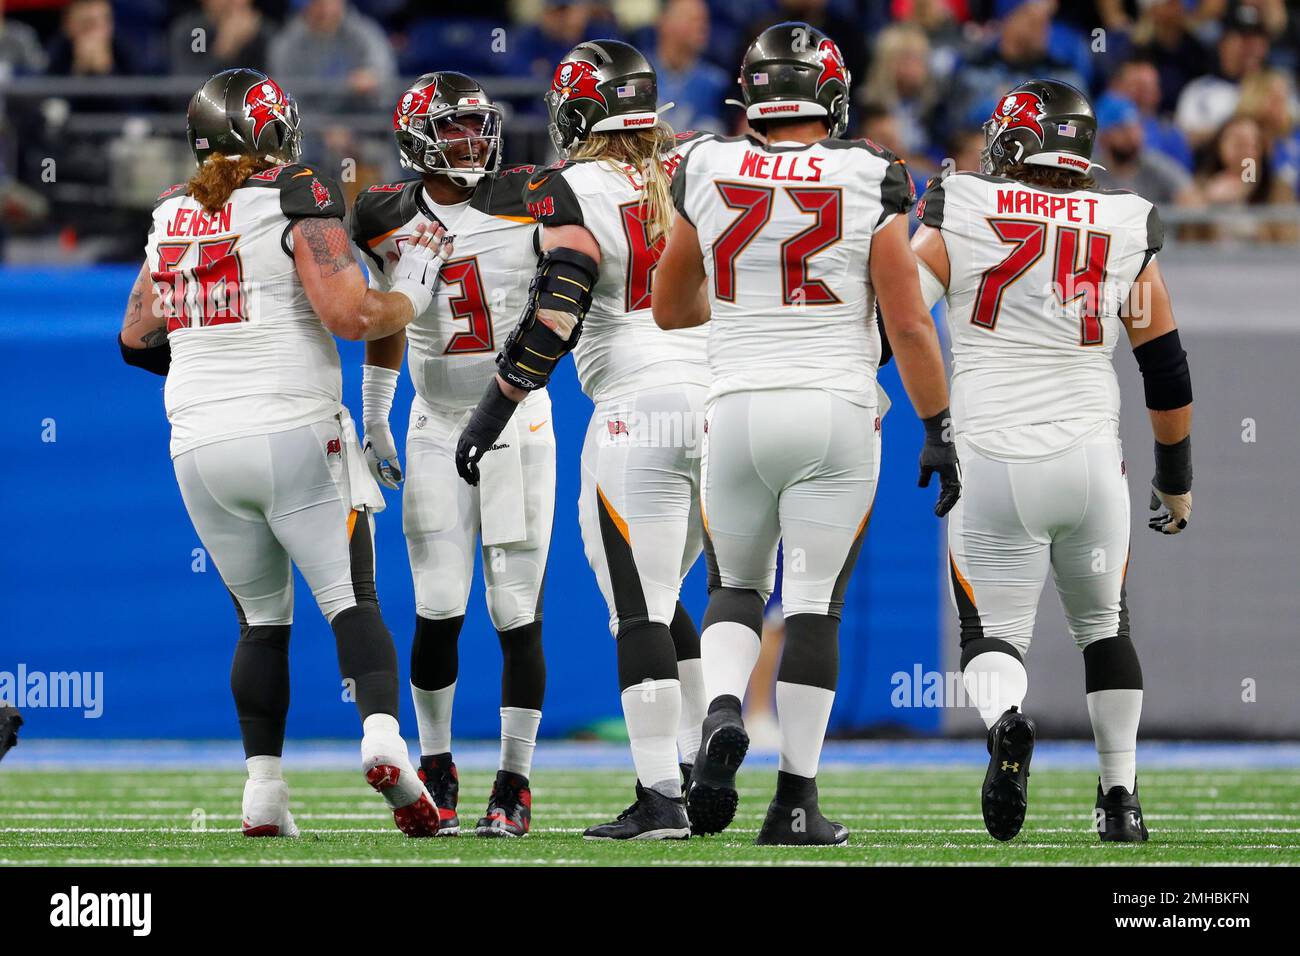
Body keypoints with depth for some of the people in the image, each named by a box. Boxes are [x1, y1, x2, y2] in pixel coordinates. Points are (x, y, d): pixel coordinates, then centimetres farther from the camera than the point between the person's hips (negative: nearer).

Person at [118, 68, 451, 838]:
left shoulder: (173, 218, 13)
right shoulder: (297, 203, -5)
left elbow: (138, 335, 22)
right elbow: (351, 316, -15)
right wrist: (414, 290, 3)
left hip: (201, 447, 5)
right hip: (295, 436, -5)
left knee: (262, 618, 14)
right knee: (353, 602, 0)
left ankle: (263, 787, 4)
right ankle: (382, 735, -24)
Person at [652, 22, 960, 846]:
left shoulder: (708, 176, 1)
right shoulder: (867, 184, -6)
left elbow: (671, 309, 15)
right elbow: (909, 326, -7)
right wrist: (938, 430, 1)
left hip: (738, 409, 2)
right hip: (836, 413, -2)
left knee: (736, 586, 18)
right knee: (815, 603, 3)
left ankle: (723, 714, -12)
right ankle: (796, 801, 1)